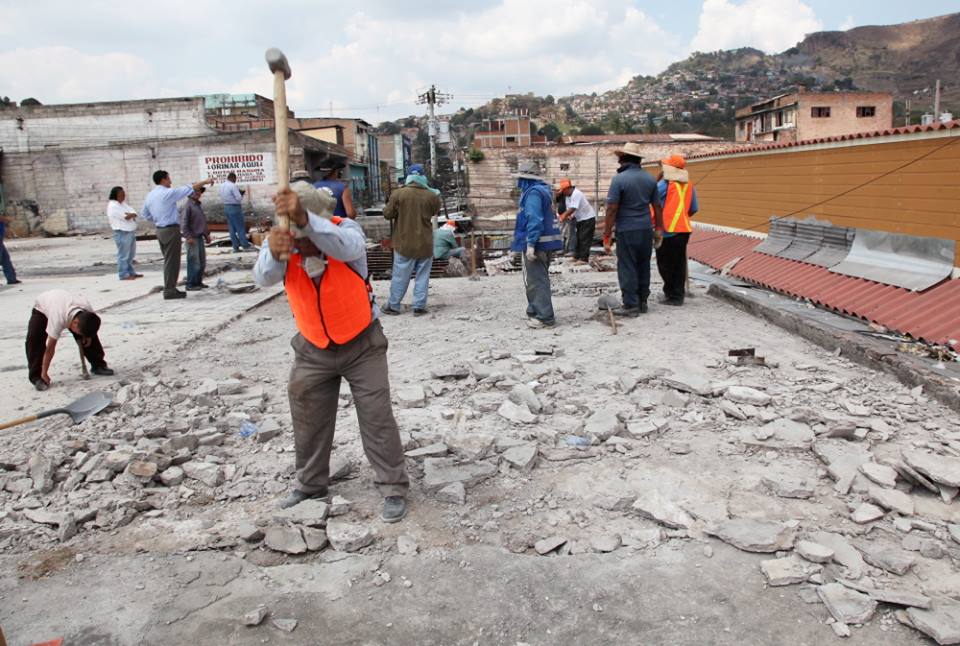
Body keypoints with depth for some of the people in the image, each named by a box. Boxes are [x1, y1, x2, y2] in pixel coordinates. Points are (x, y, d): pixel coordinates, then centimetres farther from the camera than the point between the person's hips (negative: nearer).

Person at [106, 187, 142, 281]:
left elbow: (134, 214, 8)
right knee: (123, 255, -6)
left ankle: (131, 272, 23)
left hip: (131, 232, 9)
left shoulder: (123, 204, 17)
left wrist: (130, 214, -13)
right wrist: (131, 215, 1)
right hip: (122, 233, -9)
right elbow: (126, 217, -18)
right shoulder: (113, 206, -11)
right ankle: (124, 274, -2)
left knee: (130, 255, 15)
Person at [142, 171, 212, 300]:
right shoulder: (168, 193, -14)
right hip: (171, 230, -8)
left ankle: (169, 288, 19)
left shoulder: (150, 195, 10)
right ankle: (169, 291, -1)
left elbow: (146, 215, 18)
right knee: (172, 261, -3)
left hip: (160, 230, 8)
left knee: (168, 260, 15)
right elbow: (190, 188, -10)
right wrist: (205, 181, -1)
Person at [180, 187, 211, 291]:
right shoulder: (187, 205, -10)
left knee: (202, 262, 12)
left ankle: (198, 282, 22)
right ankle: (190, 284, 0)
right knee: (194, 262, -7)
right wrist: (188, 237, -22)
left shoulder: (199, 205, 17)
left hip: (200, 237, 9)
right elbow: (184, 223, -17)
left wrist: (207, 234, 22)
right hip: (192, 238, -9)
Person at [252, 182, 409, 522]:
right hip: (313, 348, 4)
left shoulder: (345, 229, -22)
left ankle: (393, 487, 13)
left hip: (361, 343, -3)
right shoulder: (281, 242, -14)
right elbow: (264, 276, -36)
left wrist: (305, 219, -66)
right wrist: (274, 253, -60)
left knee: (377, 417, -2)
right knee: (308, 419, 14)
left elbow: (347, 247, -48)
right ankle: (311, 484, 35)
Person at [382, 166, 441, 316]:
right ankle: (419, 307, 9)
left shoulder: (398, 193, -9)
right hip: (425, 244, 1)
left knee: (400, 276, 8)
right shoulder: (432, 196, -5)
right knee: (422, 276, 8)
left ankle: (393, 306, 17)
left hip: (404, 243, 0)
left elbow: (387, 214, -2)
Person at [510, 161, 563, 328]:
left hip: (536, 244, -10)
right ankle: (536, 311, 29)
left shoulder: (533, 192, -15)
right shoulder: (542, 189, 16)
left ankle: (544, 317, -5)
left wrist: (530, 244, -28)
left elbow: (534, 219, -25)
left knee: (536, 280, -6)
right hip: (545, 242, 10)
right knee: (540, 278, 18)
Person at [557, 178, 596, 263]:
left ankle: (584, 258, -9)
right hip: (579, 219, 10)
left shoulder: (576, 194, -24)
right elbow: (568, 209, 3)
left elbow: (572, 209, -30)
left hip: (588, 218, -10)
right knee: (577, 238, 13)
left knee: (584, 239, -10)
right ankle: (577, 256, 20)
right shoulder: (567, 196, 5)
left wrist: (563, 216, -28)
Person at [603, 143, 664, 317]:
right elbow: (657, 206, 11)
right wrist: (659, 228, 22)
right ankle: (642, 301, 22)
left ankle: (630, 305, 3)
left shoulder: (619, 179, -11)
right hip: (646, 230, 6)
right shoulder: (650, 178, 6)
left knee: (627, 268, 1)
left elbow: (612, 210, -14)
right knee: (643, 266, 14)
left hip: (627, 230, -6)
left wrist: (606, 236, -10)